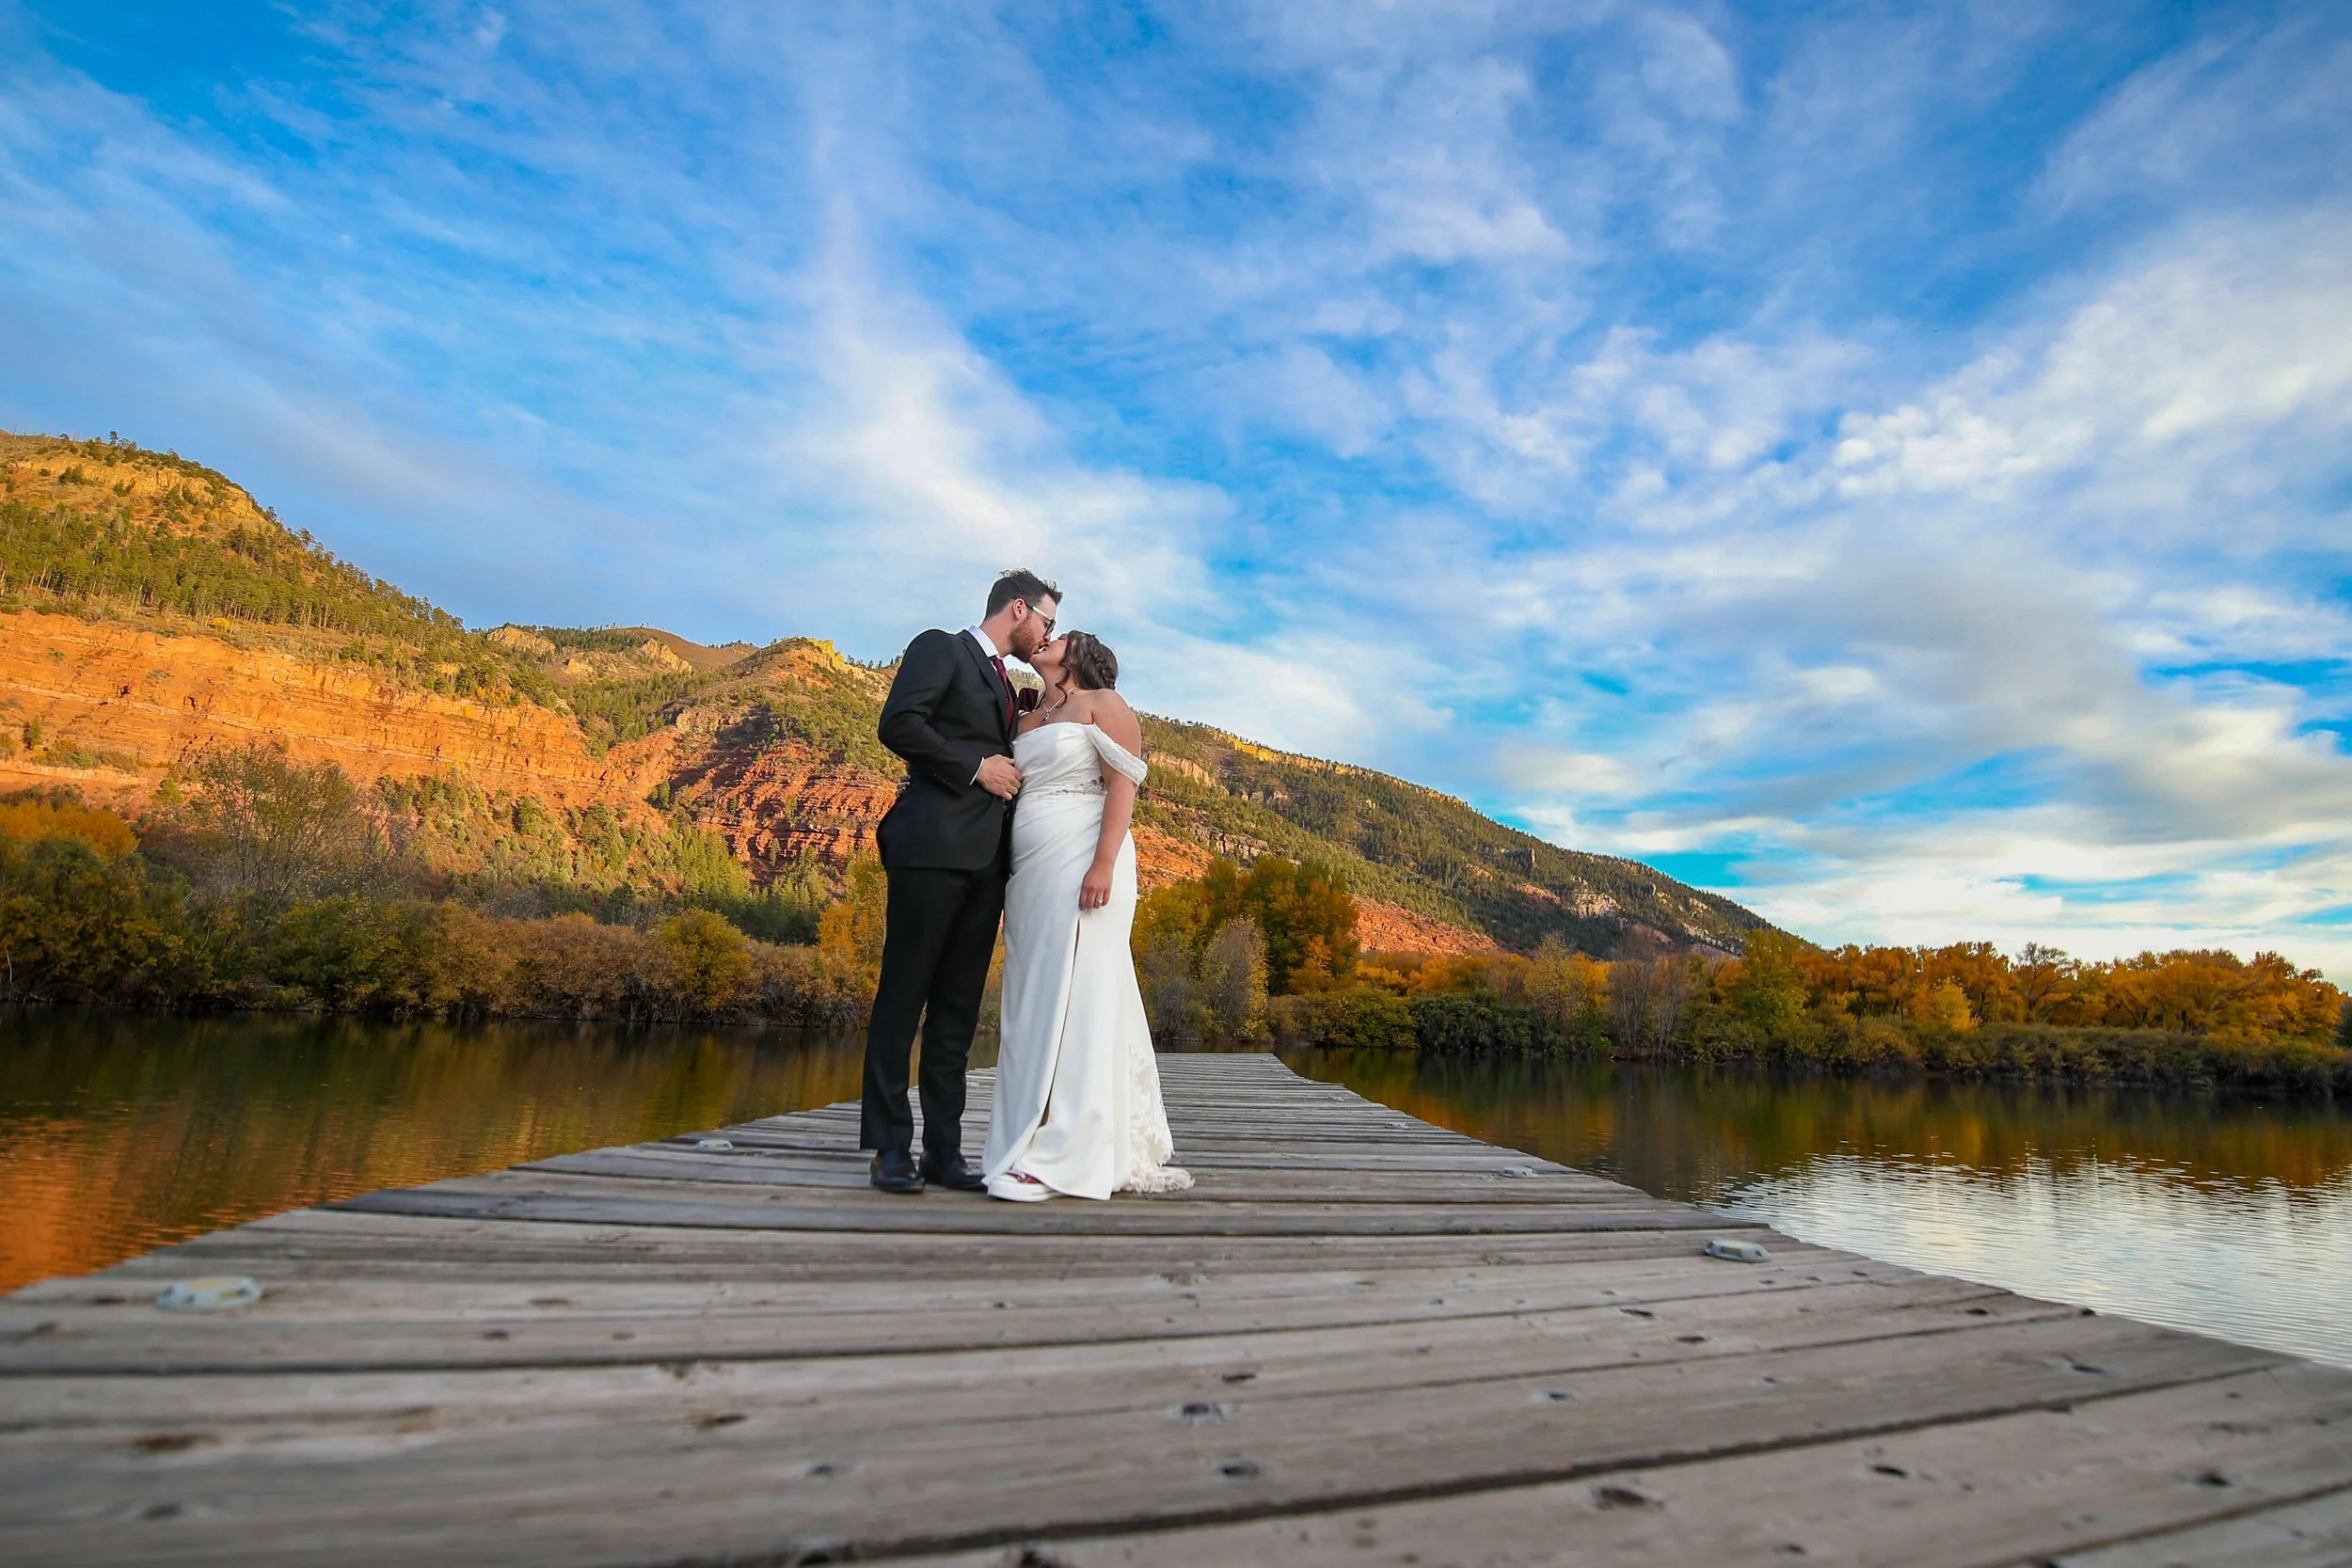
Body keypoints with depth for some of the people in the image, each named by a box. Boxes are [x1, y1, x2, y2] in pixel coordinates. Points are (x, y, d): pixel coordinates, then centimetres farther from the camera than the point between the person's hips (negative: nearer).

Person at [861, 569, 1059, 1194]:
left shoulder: (1005, 685, 26)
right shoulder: (940, 648, 3)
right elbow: (898, 725, -11)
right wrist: (977, 766, -10)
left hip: (986, 860, 8)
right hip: (933, 848, -8)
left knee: (958, 1007, 6)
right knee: (903, 996, -2)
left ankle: (943, 1148, 9)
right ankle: (891, 1147, 4)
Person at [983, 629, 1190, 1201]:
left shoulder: (1103, 703, 4)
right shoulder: (1029, 721, 23)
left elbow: (1123, 786, -7)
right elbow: (1009, 793, 20)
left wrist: (1104, 864, -20)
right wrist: (1006, 886, 11)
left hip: (1081, 863, -7)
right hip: (1030, 874, 7)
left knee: (1074, 997, -9)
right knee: (1034, 1005, 4)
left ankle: (1056, 1157, -8)